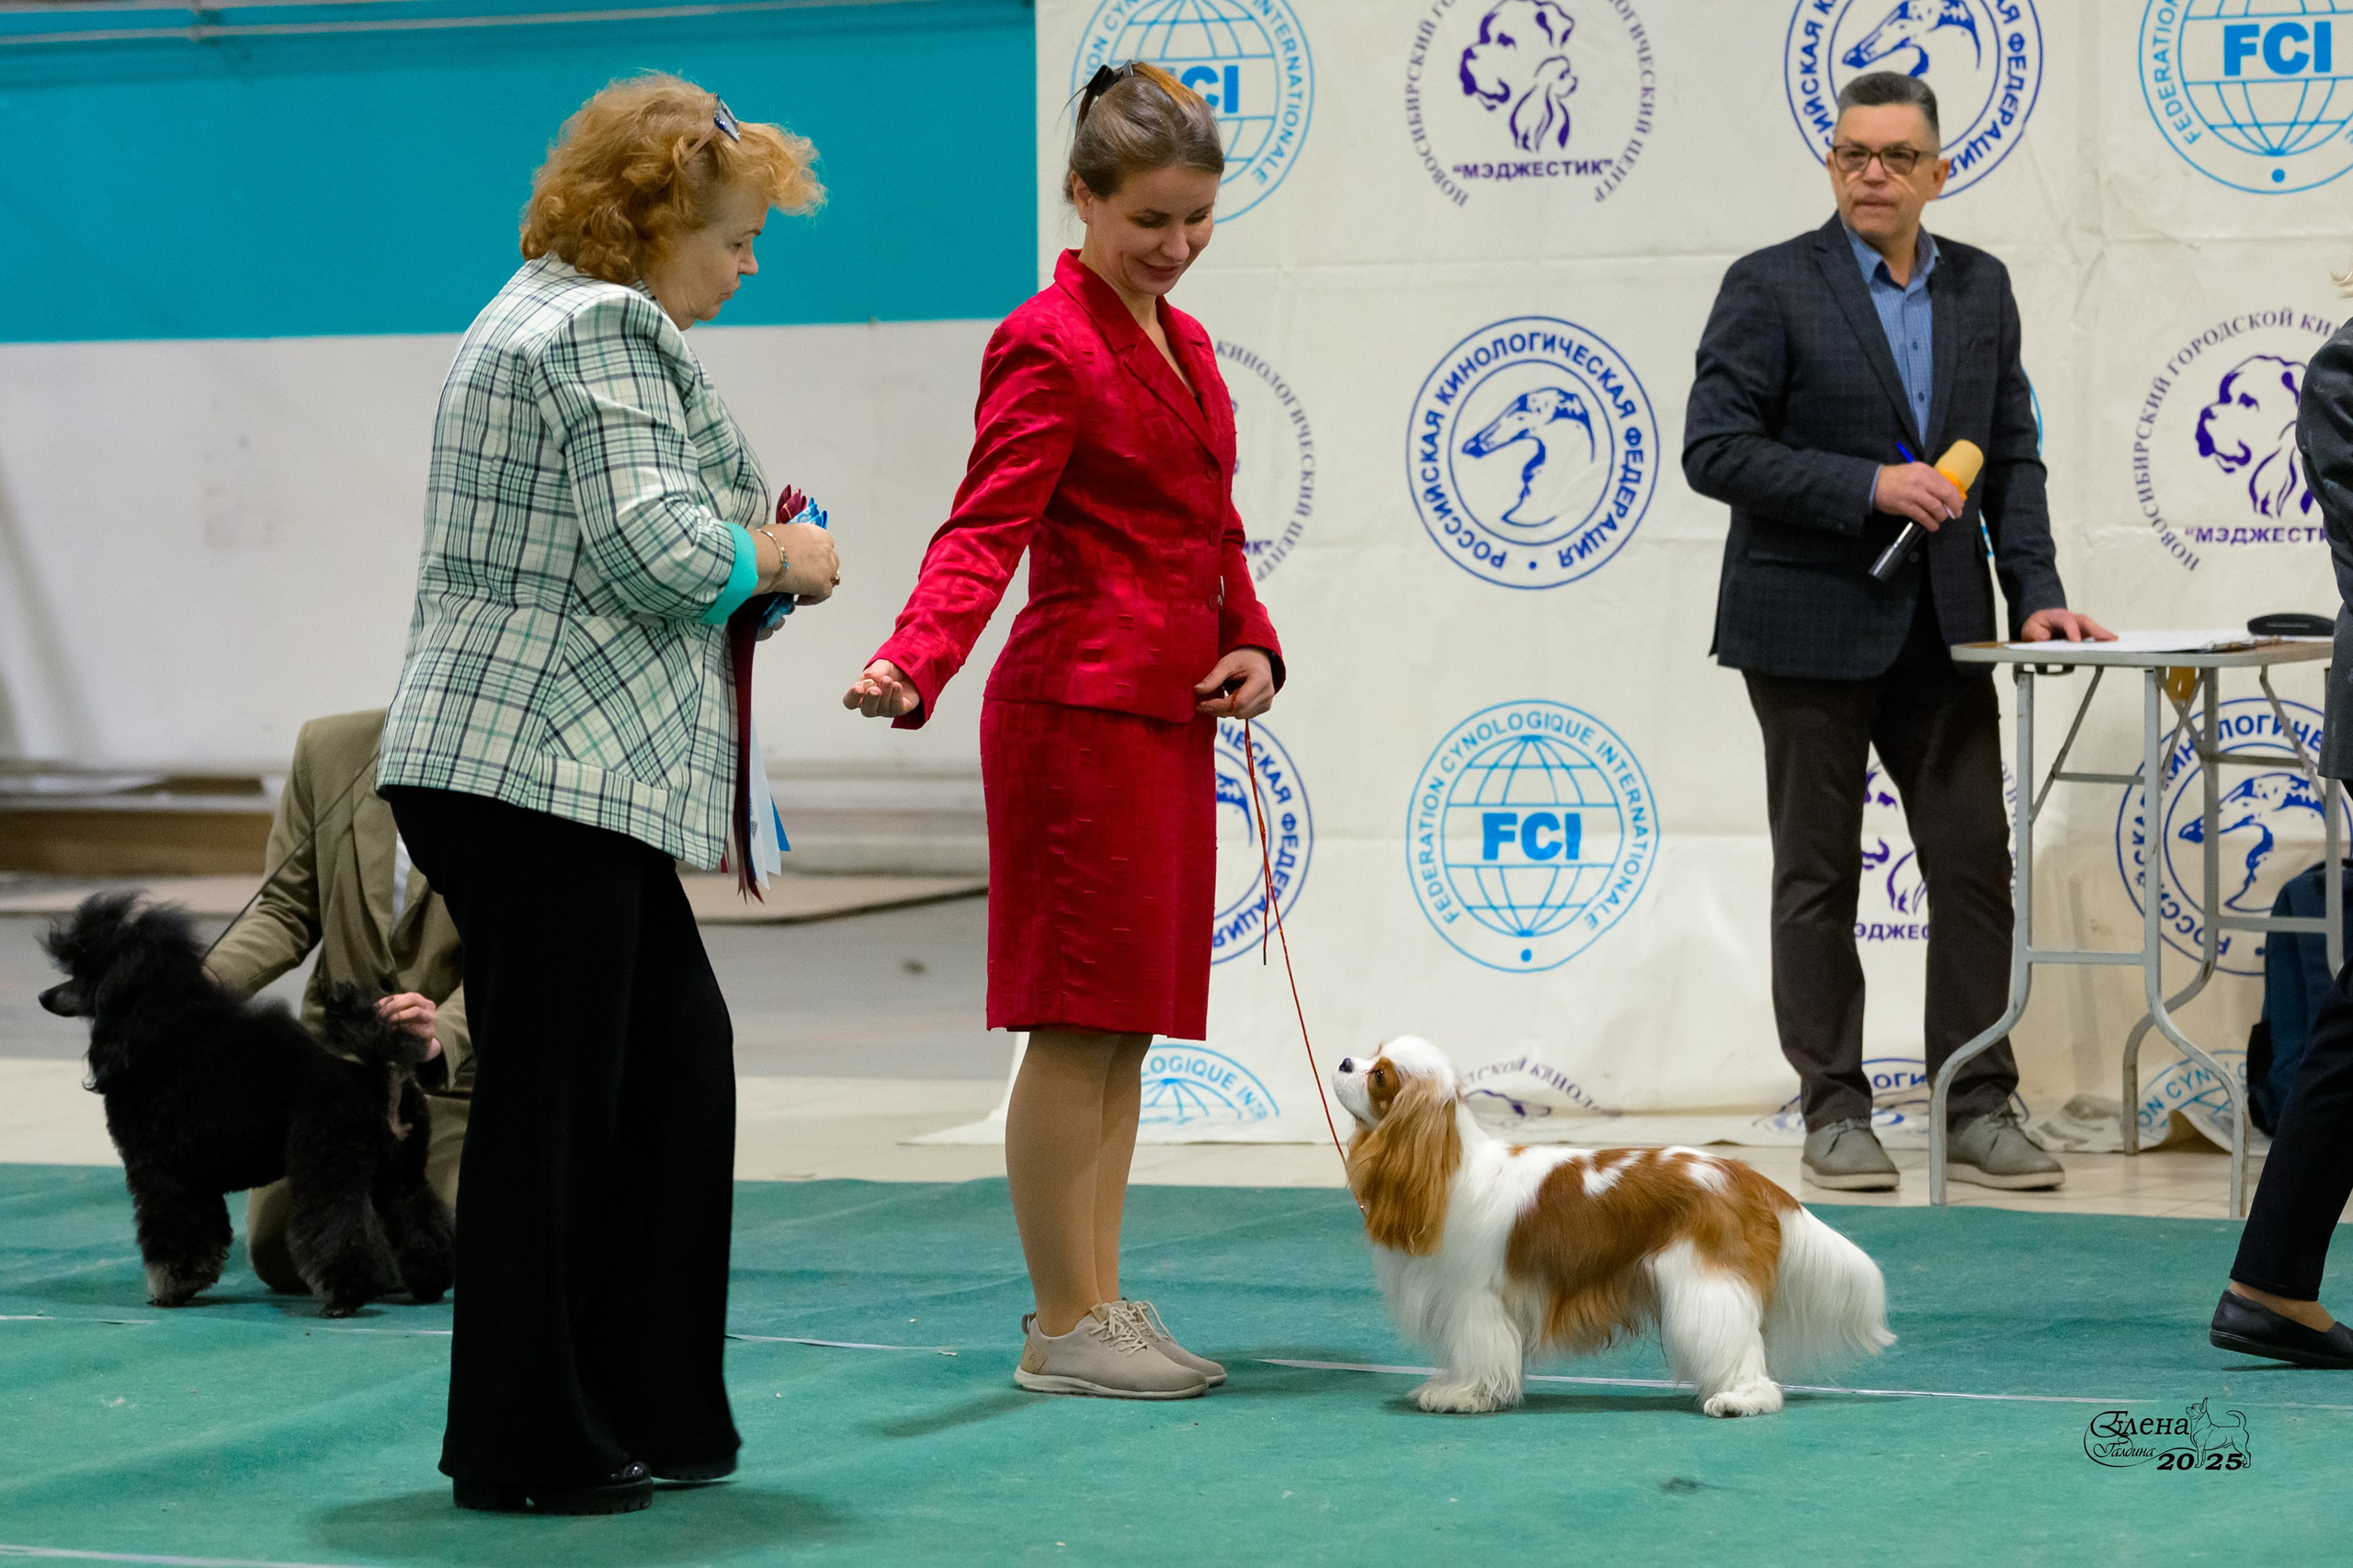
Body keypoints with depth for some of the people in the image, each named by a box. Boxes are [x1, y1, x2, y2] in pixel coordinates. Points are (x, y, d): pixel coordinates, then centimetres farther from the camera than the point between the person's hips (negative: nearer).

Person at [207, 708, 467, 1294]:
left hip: (456, 1063, -3)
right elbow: (287, 911, 2)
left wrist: (443, 1035, -38)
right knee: (281, 1259, -3)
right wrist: (206, 976, -18)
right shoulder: (329, 748, -6)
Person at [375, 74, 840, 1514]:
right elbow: (662, 550, -21)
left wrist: (748, 548, 16)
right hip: (546, 765, -11)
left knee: (678, 1057, 13)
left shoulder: (538, 314, 21)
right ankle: (525, 1448, 4)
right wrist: (781, 557, -3)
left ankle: (651, 1410, 18)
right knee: (554, 1099, -4)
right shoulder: (607, 330, -12)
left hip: (561, 772, 11)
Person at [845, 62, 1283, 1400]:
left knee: (1130, 1024, 11)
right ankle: (1064, 1328, 0)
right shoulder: (1048, 346, -10)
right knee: (1077, 1023, -5)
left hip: (1169, 718, 9)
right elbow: (985, 531, -20)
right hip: (1083, 713, -9)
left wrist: (1253, 644, 6)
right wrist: (911, 663, -35)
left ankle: (1100, 1303, 17)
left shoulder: (1180, 341, 16)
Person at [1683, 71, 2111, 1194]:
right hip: (1813, 625, -4)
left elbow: (2012, 455, 11)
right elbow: (1714, 450, -12)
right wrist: (1869, 485, -19)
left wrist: (2034, 591, -2)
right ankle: (1835, 1113, 10)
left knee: (1975, 866, 1)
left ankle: (1978, 1108, 7)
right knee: (1818, 877, 3)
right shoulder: (1770, 288, -5)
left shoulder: (1981, 289, 10)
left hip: (1940, 628, 4)